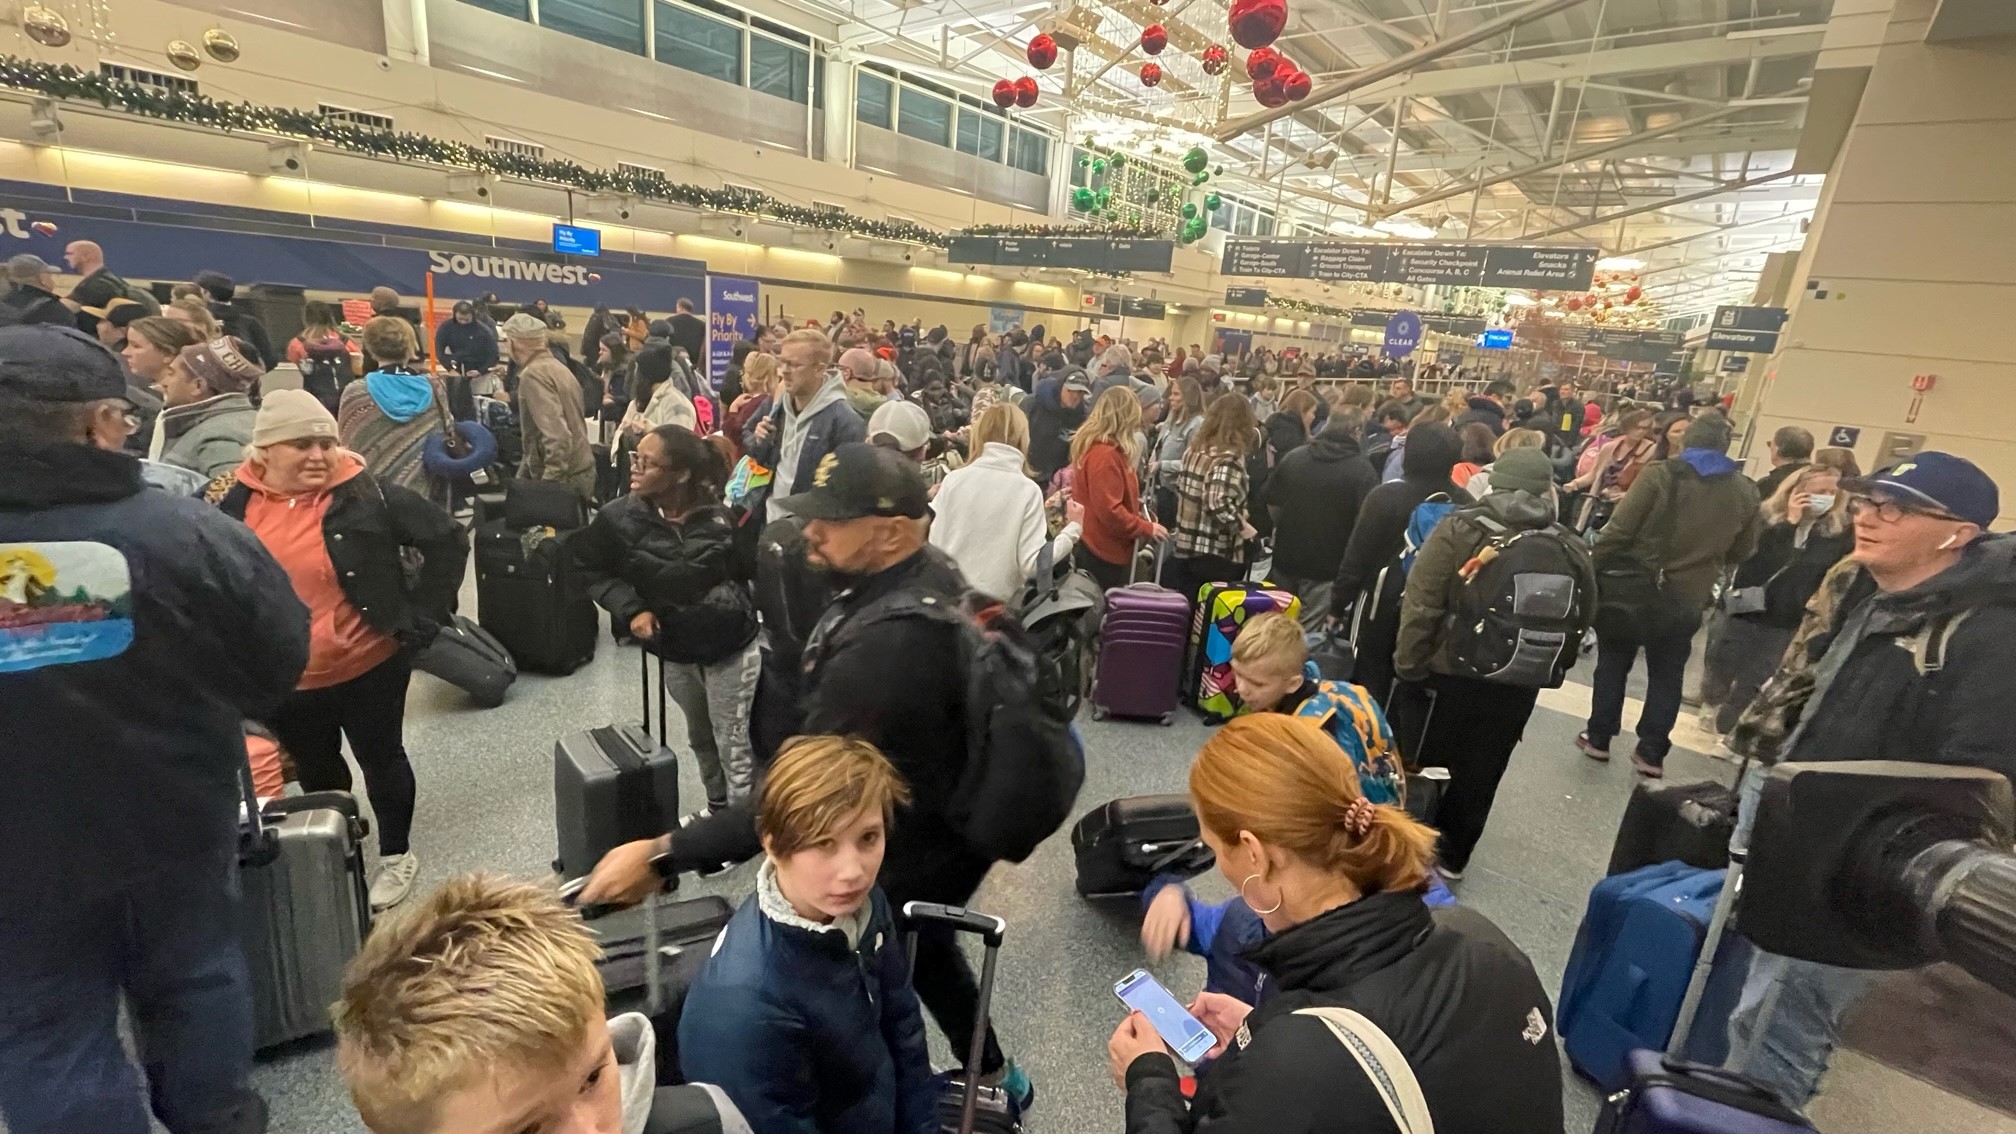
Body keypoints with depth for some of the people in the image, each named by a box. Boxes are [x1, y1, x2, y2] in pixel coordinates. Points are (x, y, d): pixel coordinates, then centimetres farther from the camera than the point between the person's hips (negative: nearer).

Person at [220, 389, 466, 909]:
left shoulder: (364, 494, -15)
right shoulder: (237, 505, -2)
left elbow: (447, 540, -13)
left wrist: (420, 619, -14)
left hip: (369, 664, -4)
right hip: (283, 677, 4)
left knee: (381, 758, 12)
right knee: (314, 769, 21)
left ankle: (397, 854, 32)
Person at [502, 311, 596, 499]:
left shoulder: (532, 374, -14)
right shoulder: (556, 366, 15)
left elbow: (556, 434, -26)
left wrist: (550, 481, -26)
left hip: (564, 478, -9)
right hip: (581, 471, 9)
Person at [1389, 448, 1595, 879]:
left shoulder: (1460, 530, -13)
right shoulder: (1572, 552, -1)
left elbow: (1421, 606, -18)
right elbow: (1579, 622, 6)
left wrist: (1408, 664, -11)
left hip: (1444, 673, -3)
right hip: (1515, 686, 4)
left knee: (1414, 762, 14)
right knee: (1479, 774, 19)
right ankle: (1452, 855, 35)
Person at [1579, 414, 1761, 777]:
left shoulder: (1660, 475, -10)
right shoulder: (1745, 493, 3)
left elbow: (1619, 530, -15)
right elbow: (1741, 552, 13)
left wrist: (1595, 569, -6)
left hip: (1633, 586, -2)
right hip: (1686, 598, 3)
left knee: (1613, 662, 12)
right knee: (1667, 674, 13)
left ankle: (1598, 738, 18)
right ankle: (1651, 752, 17)